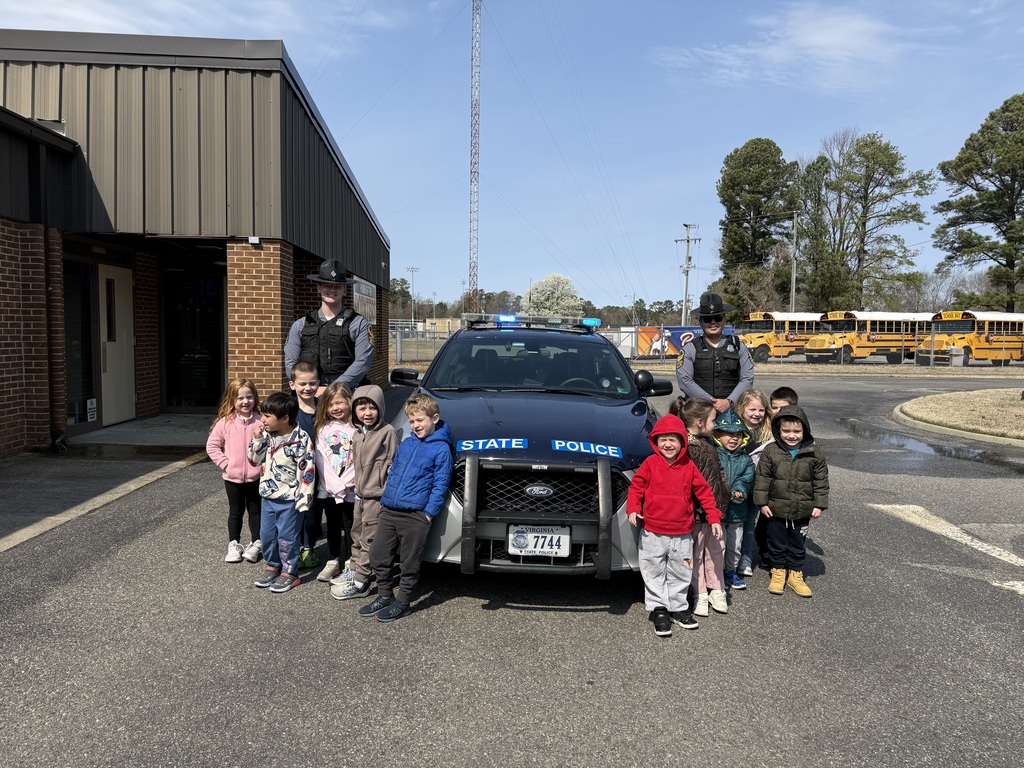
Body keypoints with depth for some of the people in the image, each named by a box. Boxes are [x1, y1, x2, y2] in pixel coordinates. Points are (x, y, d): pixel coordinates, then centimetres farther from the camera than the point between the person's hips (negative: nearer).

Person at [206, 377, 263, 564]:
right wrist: (225, 463, -8)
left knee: (255, 510, 13)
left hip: (255, 477, 0)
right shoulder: (225, 422, -7)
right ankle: (234, 544, 27)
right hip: (232, 477, 0)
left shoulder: (260, 422, -8)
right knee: (235, 511, 15)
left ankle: (256, 543, 25)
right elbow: (212, 445, -2)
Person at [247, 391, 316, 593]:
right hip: (268, 496, 7)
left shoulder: (301, 440, -19)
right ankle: (272, 566, 35)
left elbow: (307, 471, -17)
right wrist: (257, 439, -7)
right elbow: (255, 460, 9)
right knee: (266, 534, 16)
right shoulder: (266, 436, 1)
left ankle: (289, 572, 20)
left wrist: (303, 499, -15)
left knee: (287, 537, 4)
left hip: (289, 500, -7)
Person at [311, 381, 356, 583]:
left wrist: (346, 483, -17)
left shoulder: (357, 429, -7)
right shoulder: (322, 429, 4)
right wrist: (335, 484, -12)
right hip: (328, 489, 3)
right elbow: (320, 459, -3)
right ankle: (333, 562, 29)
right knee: (333, 527, 16)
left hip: (350, 490, -3)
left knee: (350, 527, 5)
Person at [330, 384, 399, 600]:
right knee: (357, 535, 19)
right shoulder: (357, 433, 10)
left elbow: (393, 464, -12)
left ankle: (360, 582, 4)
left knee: (369, 539, -2)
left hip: (377, 495, -8)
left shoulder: (387, 432, -13)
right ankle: (354, 569, 33)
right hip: (360, 493, 8)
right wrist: (356, 487, 17)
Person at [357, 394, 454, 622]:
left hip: (416, 515, -6)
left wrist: (429, 513, -13)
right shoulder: (405, 444, 12)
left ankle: (402, 602, 20)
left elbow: (440, 485, -9)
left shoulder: (441, 449, -7)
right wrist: (385, 499, 14)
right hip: (389, 511, 7)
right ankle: (384, 596, 26)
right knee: (378, 555, 10)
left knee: (409, 562, 5)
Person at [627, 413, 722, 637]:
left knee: (680, 573, 13)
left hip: (682, 534, 2)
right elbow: (636, 487, -2)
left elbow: (704, 491, 6)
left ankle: (678, 607, 28)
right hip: (653, 534, -2)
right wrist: (633, 509, -18)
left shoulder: (689, 466, 1)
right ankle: (658, 609, 18)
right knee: (654, 573, 7)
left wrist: (714, 518, 2)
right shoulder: (650, 464, -5)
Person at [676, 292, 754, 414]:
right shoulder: (690, 348, 10)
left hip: (732, 408, 1)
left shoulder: (738, 346, 16)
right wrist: (710, 401, -9)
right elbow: (684, 380, -1)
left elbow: (747, 379, 8)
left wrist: (729, 401, -7)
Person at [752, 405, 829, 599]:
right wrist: (762, 502, -5)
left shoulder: (814, 454, -5)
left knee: (797, 544, 14)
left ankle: (795, 574, 29)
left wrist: (819, 504, -1)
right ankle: (778, 572, 29)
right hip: (776, 509, -1)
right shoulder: (771, 452, -8)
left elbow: (821, 481, 2)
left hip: (802, 511, 1)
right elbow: (762, 477, -4)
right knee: (777, 543, 12)